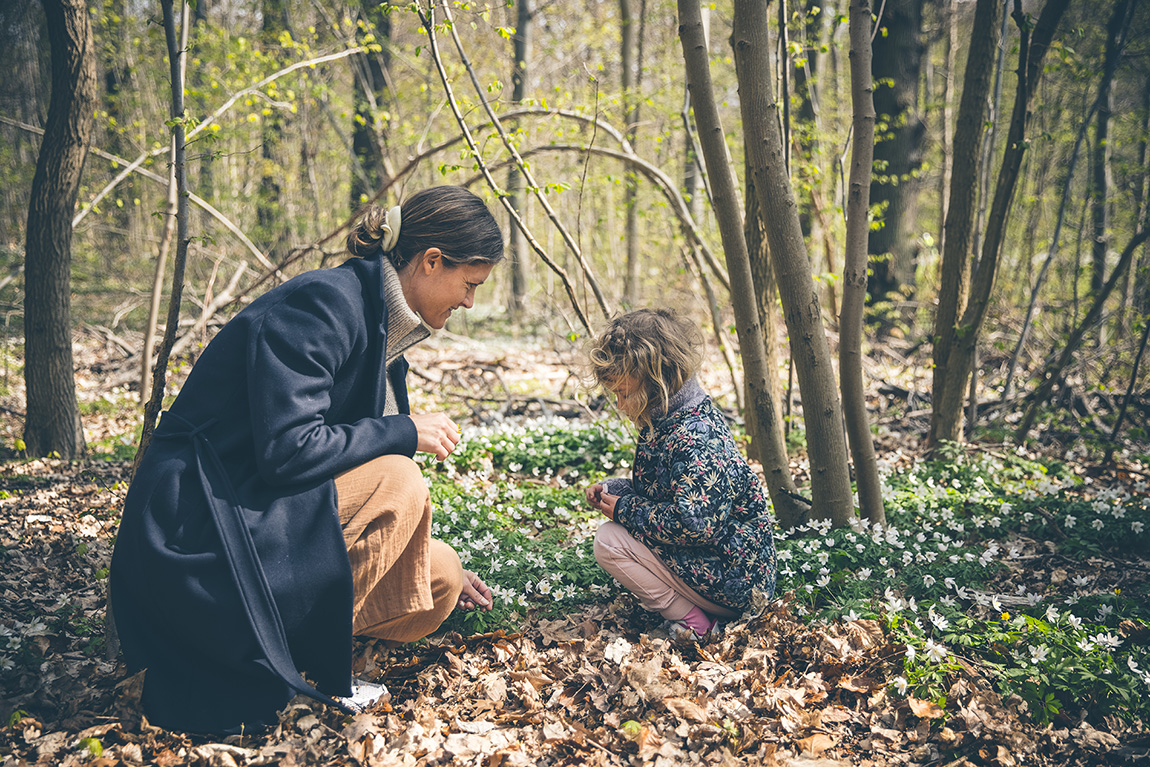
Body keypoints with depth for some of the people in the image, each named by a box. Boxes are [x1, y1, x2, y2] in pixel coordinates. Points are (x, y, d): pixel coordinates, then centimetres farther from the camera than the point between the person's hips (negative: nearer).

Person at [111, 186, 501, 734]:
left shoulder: (376, 321, 11)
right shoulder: (323, 303, -18)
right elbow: (286, 449, -27)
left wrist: (441, 568, 22)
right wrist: (405, 431, -15)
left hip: (265, 517, 9)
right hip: (196, 537, -9)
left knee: (439, 580, 2)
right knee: (395, 480, -23)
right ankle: (303, 655, -9)